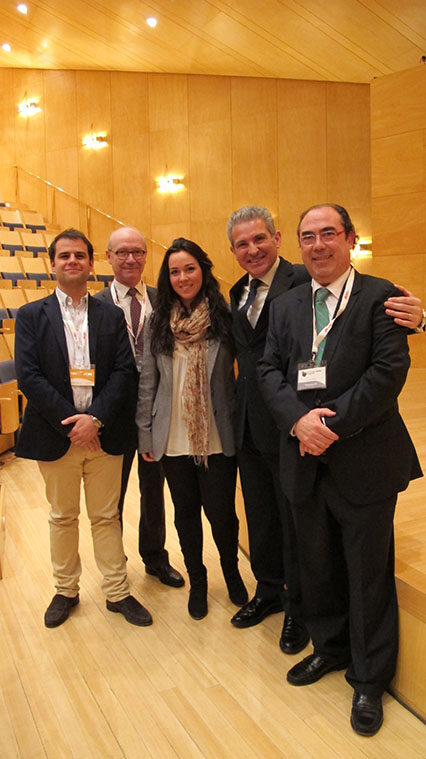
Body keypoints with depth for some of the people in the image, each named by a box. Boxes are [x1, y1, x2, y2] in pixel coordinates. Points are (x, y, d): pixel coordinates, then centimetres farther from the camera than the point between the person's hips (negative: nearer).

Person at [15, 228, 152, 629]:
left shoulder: (112, 316, 6)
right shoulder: (31, 315, 3)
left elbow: (124, 371, -3)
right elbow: (28, 375, -8)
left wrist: (95, 418, -15)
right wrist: (71, 422, -14)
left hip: (103, 434, 1)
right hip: (55, 434, 0)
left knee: (106, 517, 11)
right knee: (62, 517, 15)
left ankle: (117, 592, 25)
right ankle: (65, 591, 32)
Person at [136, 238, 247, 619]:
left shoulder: (224, 318, -4)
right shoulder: (159, 322, 2)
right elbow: (147, 382, 4)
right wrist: (145, 433, 4)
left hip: (218, 439, -2)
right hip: (173, 440, 2)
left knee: (221, 513, 5)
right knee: (186, 513, 15)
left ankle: (232, 571, 36)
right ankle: (197, 580, 38)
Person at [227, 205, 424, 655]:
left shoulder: (304, 283, -13)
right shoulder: (239, 293, 11)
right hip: (249, 429, 7)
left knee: (296, 523, 11)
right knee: (260, 517, 21)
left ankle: (299, 610, 33)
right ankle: (269, 591, 44)